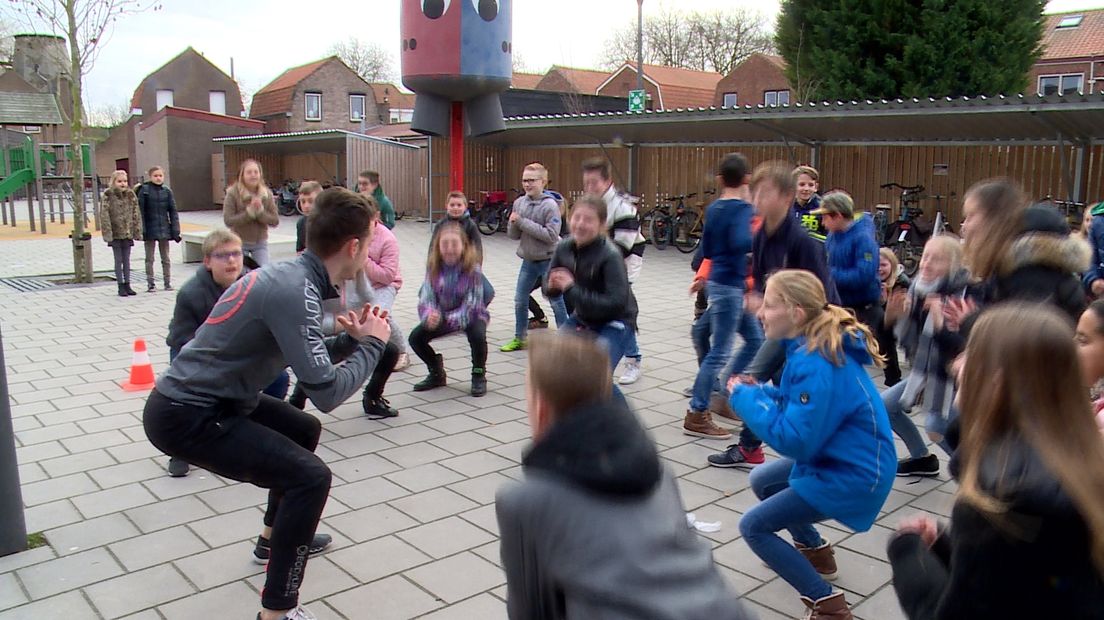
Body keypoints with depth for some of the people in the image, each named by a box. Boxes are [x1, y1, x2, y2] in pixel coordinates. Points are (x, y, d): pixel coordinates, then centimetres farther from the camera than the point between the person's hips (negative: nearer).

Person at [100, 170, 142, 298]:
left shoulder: (131, 195, 5)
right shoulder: (108, 196, -7)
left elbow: (136, 214, 7)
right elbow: (104, 216, -10)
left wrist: (137, 232, 2)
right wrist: (108, 233, -16)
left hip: (128, 233, 4)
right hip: (115, 234, -3)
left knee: (127, 260, 10)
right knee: (118, 260, 3)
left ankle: (127, 285, 17)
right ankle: (120, 286, 9)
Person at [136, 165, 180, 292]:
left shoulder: (167, 191, 1)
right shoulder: (144, 190, -6)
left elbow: (173, 211, 3)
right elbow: (140, 211, -8)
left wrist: (175, 231, -2)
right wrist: (141, 230, -14)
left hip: (164, 229, 2)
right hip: (150, 230, -2)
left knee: (165, 258, 12)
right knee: (149, 259, 8)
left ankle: (167, 282, 20)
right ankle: (150, 283, 15)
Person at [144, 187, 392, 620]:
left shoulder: (292, 275, 3)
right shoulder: (295, 290, -26)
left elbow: (301, 354, 16)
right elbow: (327, 393, -27)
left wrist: (351, 338, 4)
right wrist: (372, 344, -12)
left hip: (202, 399, 10)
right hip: (185, 417, -10)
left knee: (304, 430, 24)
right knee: (310, 476, -16)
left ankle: (277, 537, 42)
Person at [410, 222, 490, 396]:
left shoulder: (473, 269, -23)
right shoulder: (433, 268, -13)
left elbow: (471, 305, -28)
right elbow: (426, 298, -18)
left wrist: (451, 320, -45)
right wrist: (430, 315, -41)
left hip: (471, 315, -4)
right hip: (442, 316, 4)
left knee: (478, 336, -35)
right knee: (415, 337, -15)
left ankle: (479, 376, -4)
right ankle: (437, 374, 13)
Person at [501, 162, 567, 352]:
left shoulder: (550, 205, -14)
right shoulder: (519, 203, 2)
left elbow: (551, 235, -24)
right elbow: (513, 235, 6)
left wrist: (523, 222, -23)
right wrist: (514, 223, -17)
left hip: (549, 260, -6)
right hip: (528, 260, 6)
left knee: (556, 302, 2)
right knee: (520, 301, 12)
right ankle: (519, 339, 27)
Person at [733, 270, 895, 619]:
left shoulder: (815, 364, -29)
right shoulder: (818, 347, 1)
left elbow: (794, 440, -30)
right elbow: (808, 405, 14)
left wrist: (747, 398, -19)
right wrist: (759, 393, -2)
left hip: (852, 476, -10)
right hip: (840, 458, 10)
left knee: (753, 526, -6)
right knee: (761, 480, 24)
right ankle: (815, 551, 38)